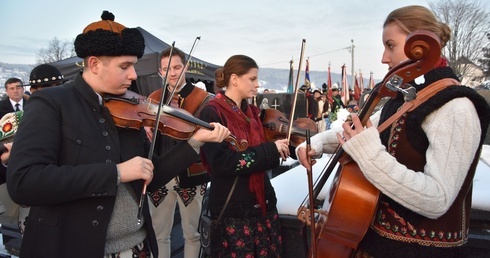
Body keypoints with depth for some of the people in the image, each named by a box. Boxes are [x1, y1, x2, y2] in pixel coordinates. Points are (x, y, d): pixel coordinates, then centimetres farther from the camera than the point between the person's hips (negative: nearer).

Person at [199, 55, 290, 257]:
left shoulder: (252, 112, 10)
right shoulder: (211, 113, -11)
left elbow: (263, 157, 10)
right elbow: (221, 163, -23)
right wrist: (270, 149, -22)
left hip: (263, 203, 7)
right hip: (232, 209, -6)